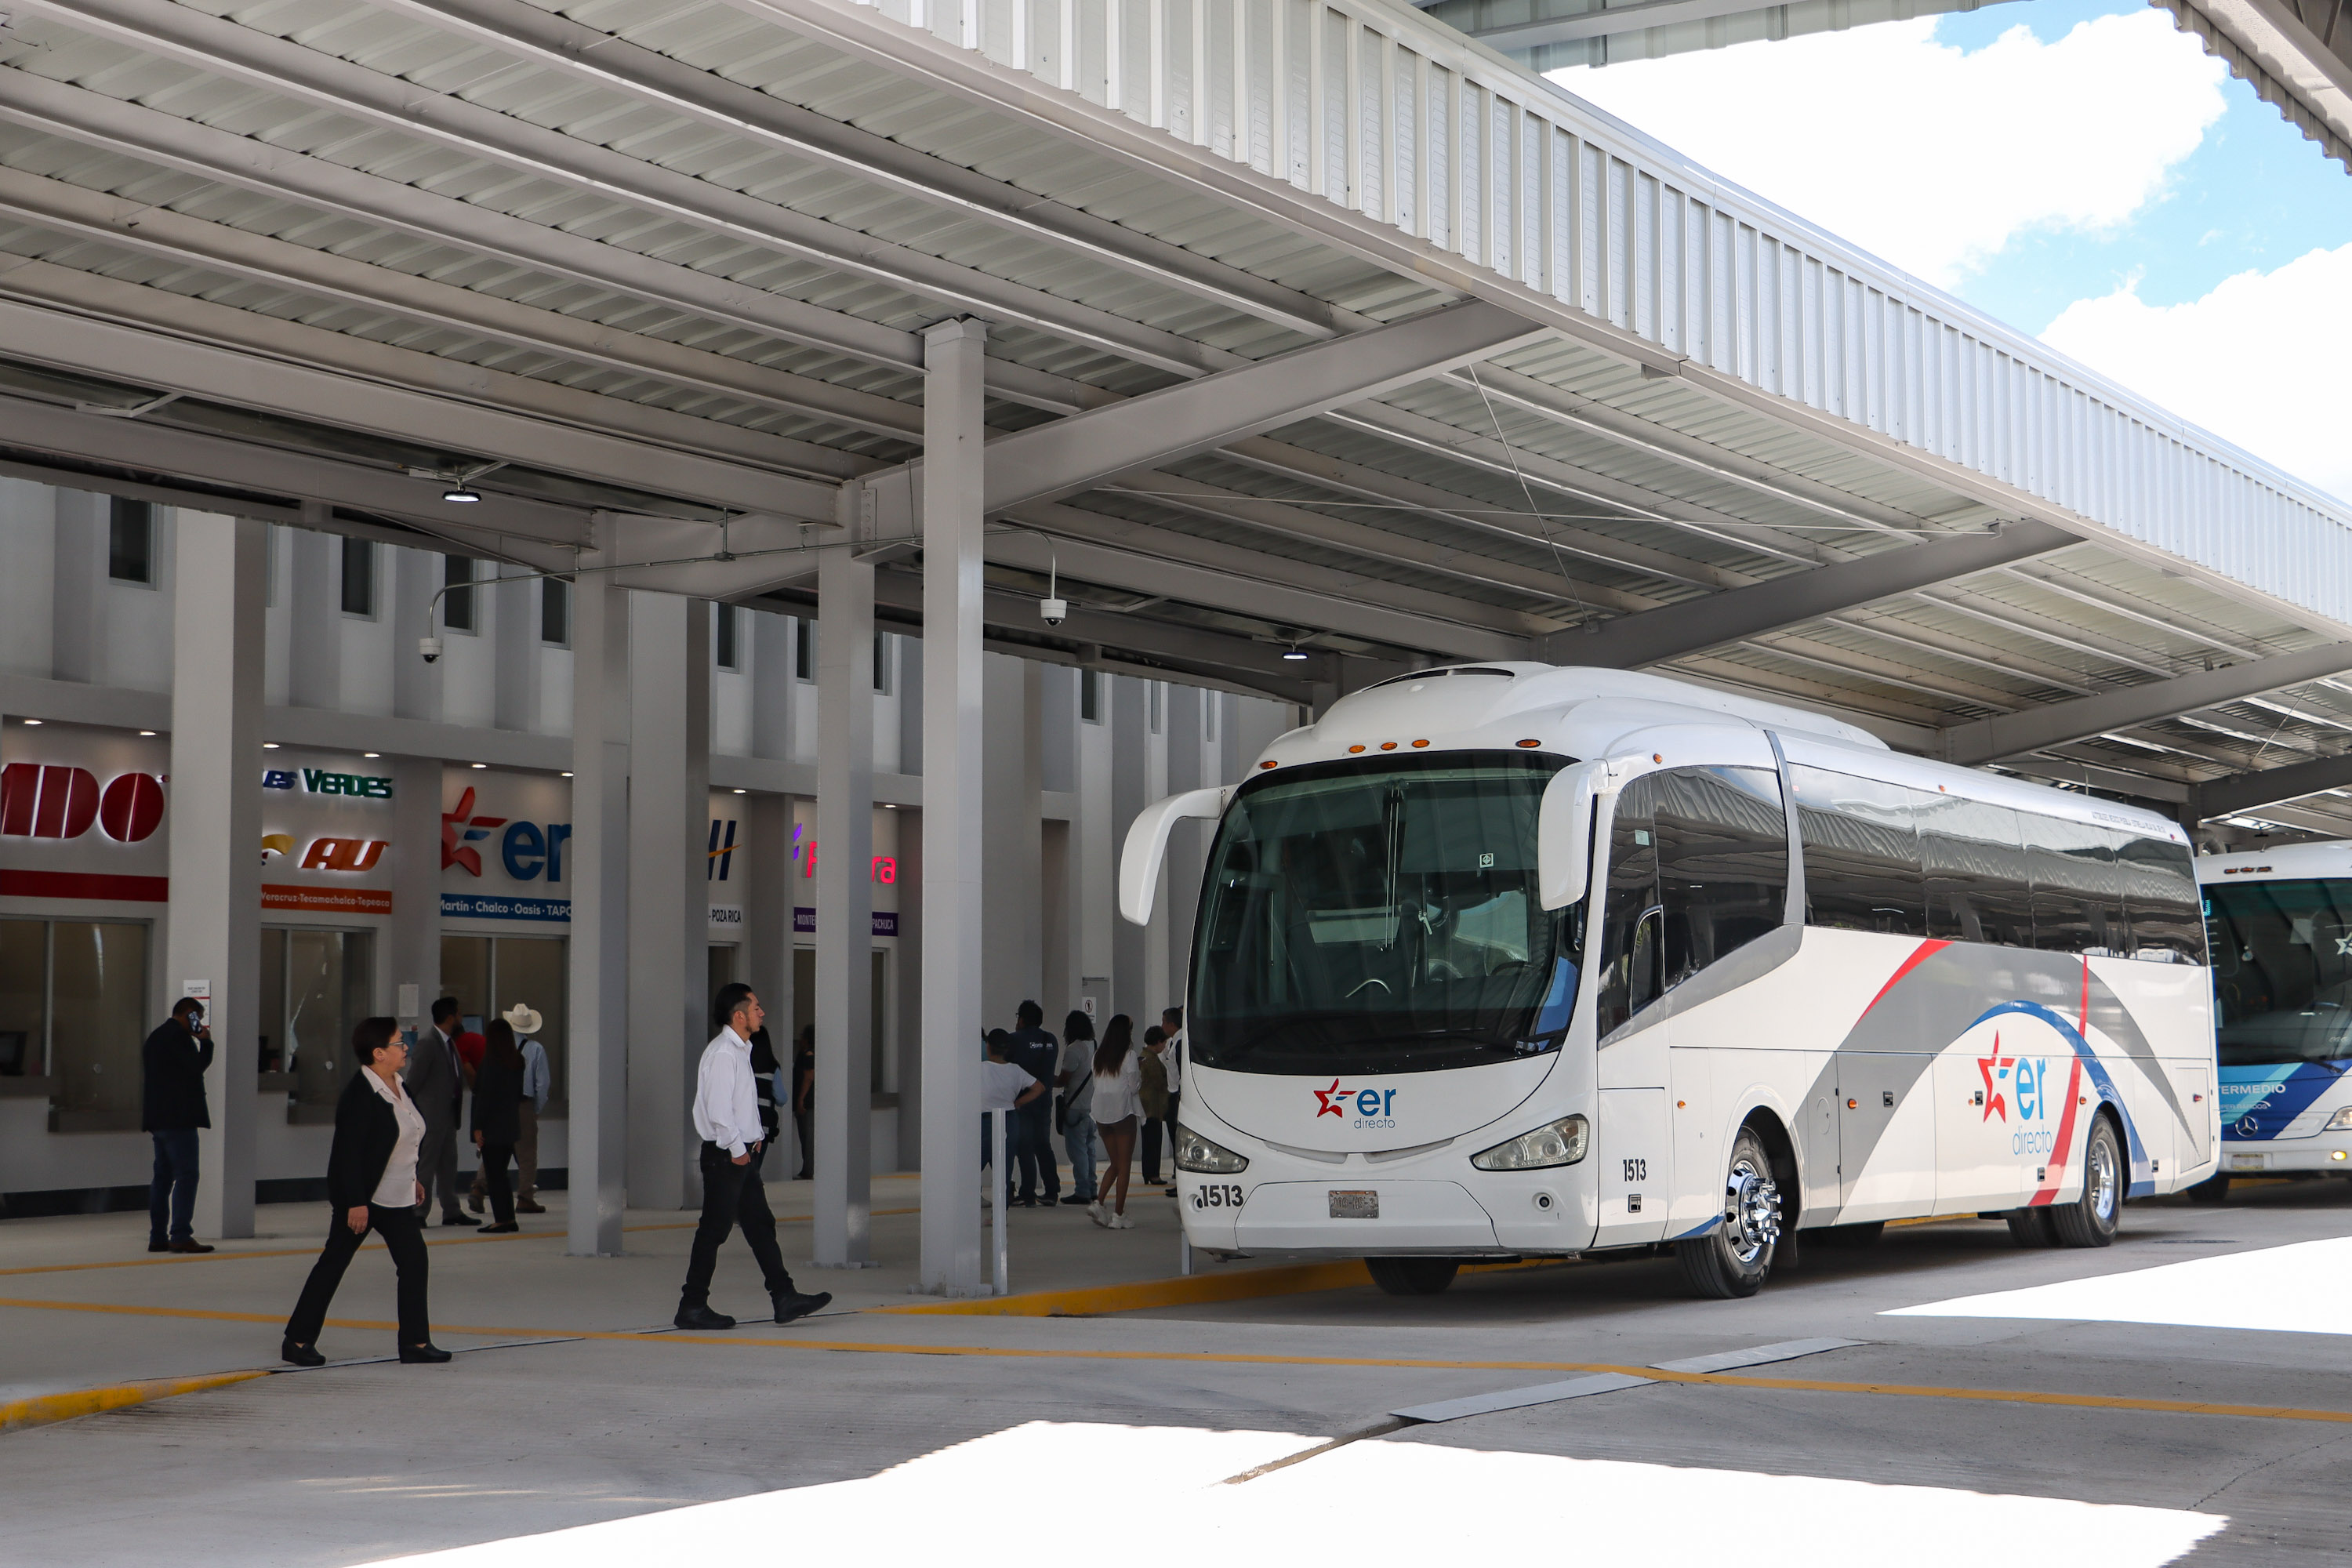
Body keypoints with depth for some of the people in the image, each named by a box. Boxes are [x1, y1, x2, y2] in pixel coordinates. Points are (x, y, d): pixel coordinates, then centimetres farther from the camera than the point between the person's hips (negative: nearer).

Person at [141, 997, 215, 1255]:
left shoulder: (156, 1037, 20)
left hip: (158, 1118, 10)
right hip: (178, 1117, -10)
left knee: (163, 1175, 11)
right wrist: (205, 1041, -3)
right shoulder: (178, 1036, -11)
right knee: (186, 1175, -11)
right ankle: (181, 1236, -16)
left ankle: (157, 1237, 10)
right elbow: (198, 1066, -14)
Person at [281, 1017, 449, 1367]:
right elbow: (349, 1151, -21)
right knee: (334, 1262, 1)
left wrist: (413, 1179, 22)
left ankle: (416, 1342, 6)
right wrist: (355, 1203, -22)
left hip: (398, 1198, 8)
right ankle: (298, 1340, 12)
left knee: (414, 1260, 1)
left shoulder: (400, 1086, 7)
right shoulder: (360, 1094, -20)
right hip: (359, 1197, -8)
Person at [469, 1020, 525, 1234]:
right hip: (511, 1126, 7)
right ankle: (509, 1219, 16)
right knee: (500, 1174, 15)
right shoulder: (518, 1061, 6)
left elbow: (484, 1095, -15)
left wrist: (478, 1127, -12)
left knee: (494, 1175, -3)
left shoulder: (490, 1061, -14)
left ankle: (502, 1220, -5)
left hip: (492, 1127, -7)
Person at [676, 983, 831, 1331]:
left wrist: (753, 1137, 11)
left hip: (742, 1152, 10)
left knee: (760, 1225, 8)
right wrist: (736, 1148, -17)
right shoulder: (722, 1053, -17)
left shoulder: (740, 1051, 15)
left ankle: (784, 1298, 10)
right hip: (724, 1155, -10)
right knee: (714, 1230, -4)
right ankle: (693, 1307, 4)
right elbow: (718, 1110, -22)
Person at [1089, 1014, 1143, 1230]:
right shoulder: (1129, 1056, -10)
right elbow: (1134, 1087, -8)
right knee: (1124, 1165, 1)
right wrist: (1140, 1072, 9)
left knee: (1115, 1163, 16)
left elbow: (1096, 1083, 11)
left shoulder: (1099, 1056, 8)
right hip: (1123, 1111, -6)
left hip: (1101, 1113, 6)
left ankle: (1099, 1203, 0)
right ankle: (1118, 1216, -1)